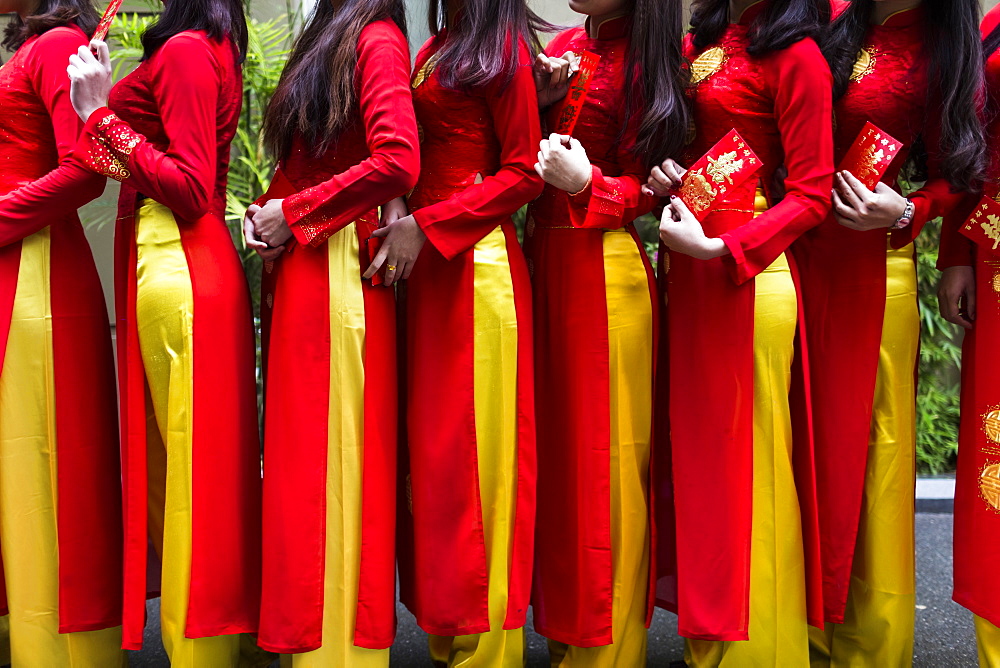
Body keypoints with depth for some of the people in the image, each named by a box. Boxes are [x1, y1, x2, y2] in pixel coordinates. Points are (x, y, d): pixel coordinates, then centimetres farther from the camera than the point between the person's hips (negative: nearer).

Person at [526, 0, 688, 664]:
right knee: (557, 442, 11)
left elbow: (652, 189, -3)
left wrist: (586, 182, -19)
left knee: (603, 456, 1)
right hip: (544, 260, 7)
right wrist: (539, 98, -6)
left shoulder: (645, 62, -4)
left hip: (605, 270, -6)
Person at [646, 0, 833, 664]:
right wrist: (664, 175, 3)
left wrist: (717, 248, -19)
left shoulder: (796, 54, -8)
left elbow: (811, 196, -10)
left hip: (747, 272, -7)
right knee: (692, 439, 11)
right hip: (688, 263, 7)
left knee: (741, 455, -1)